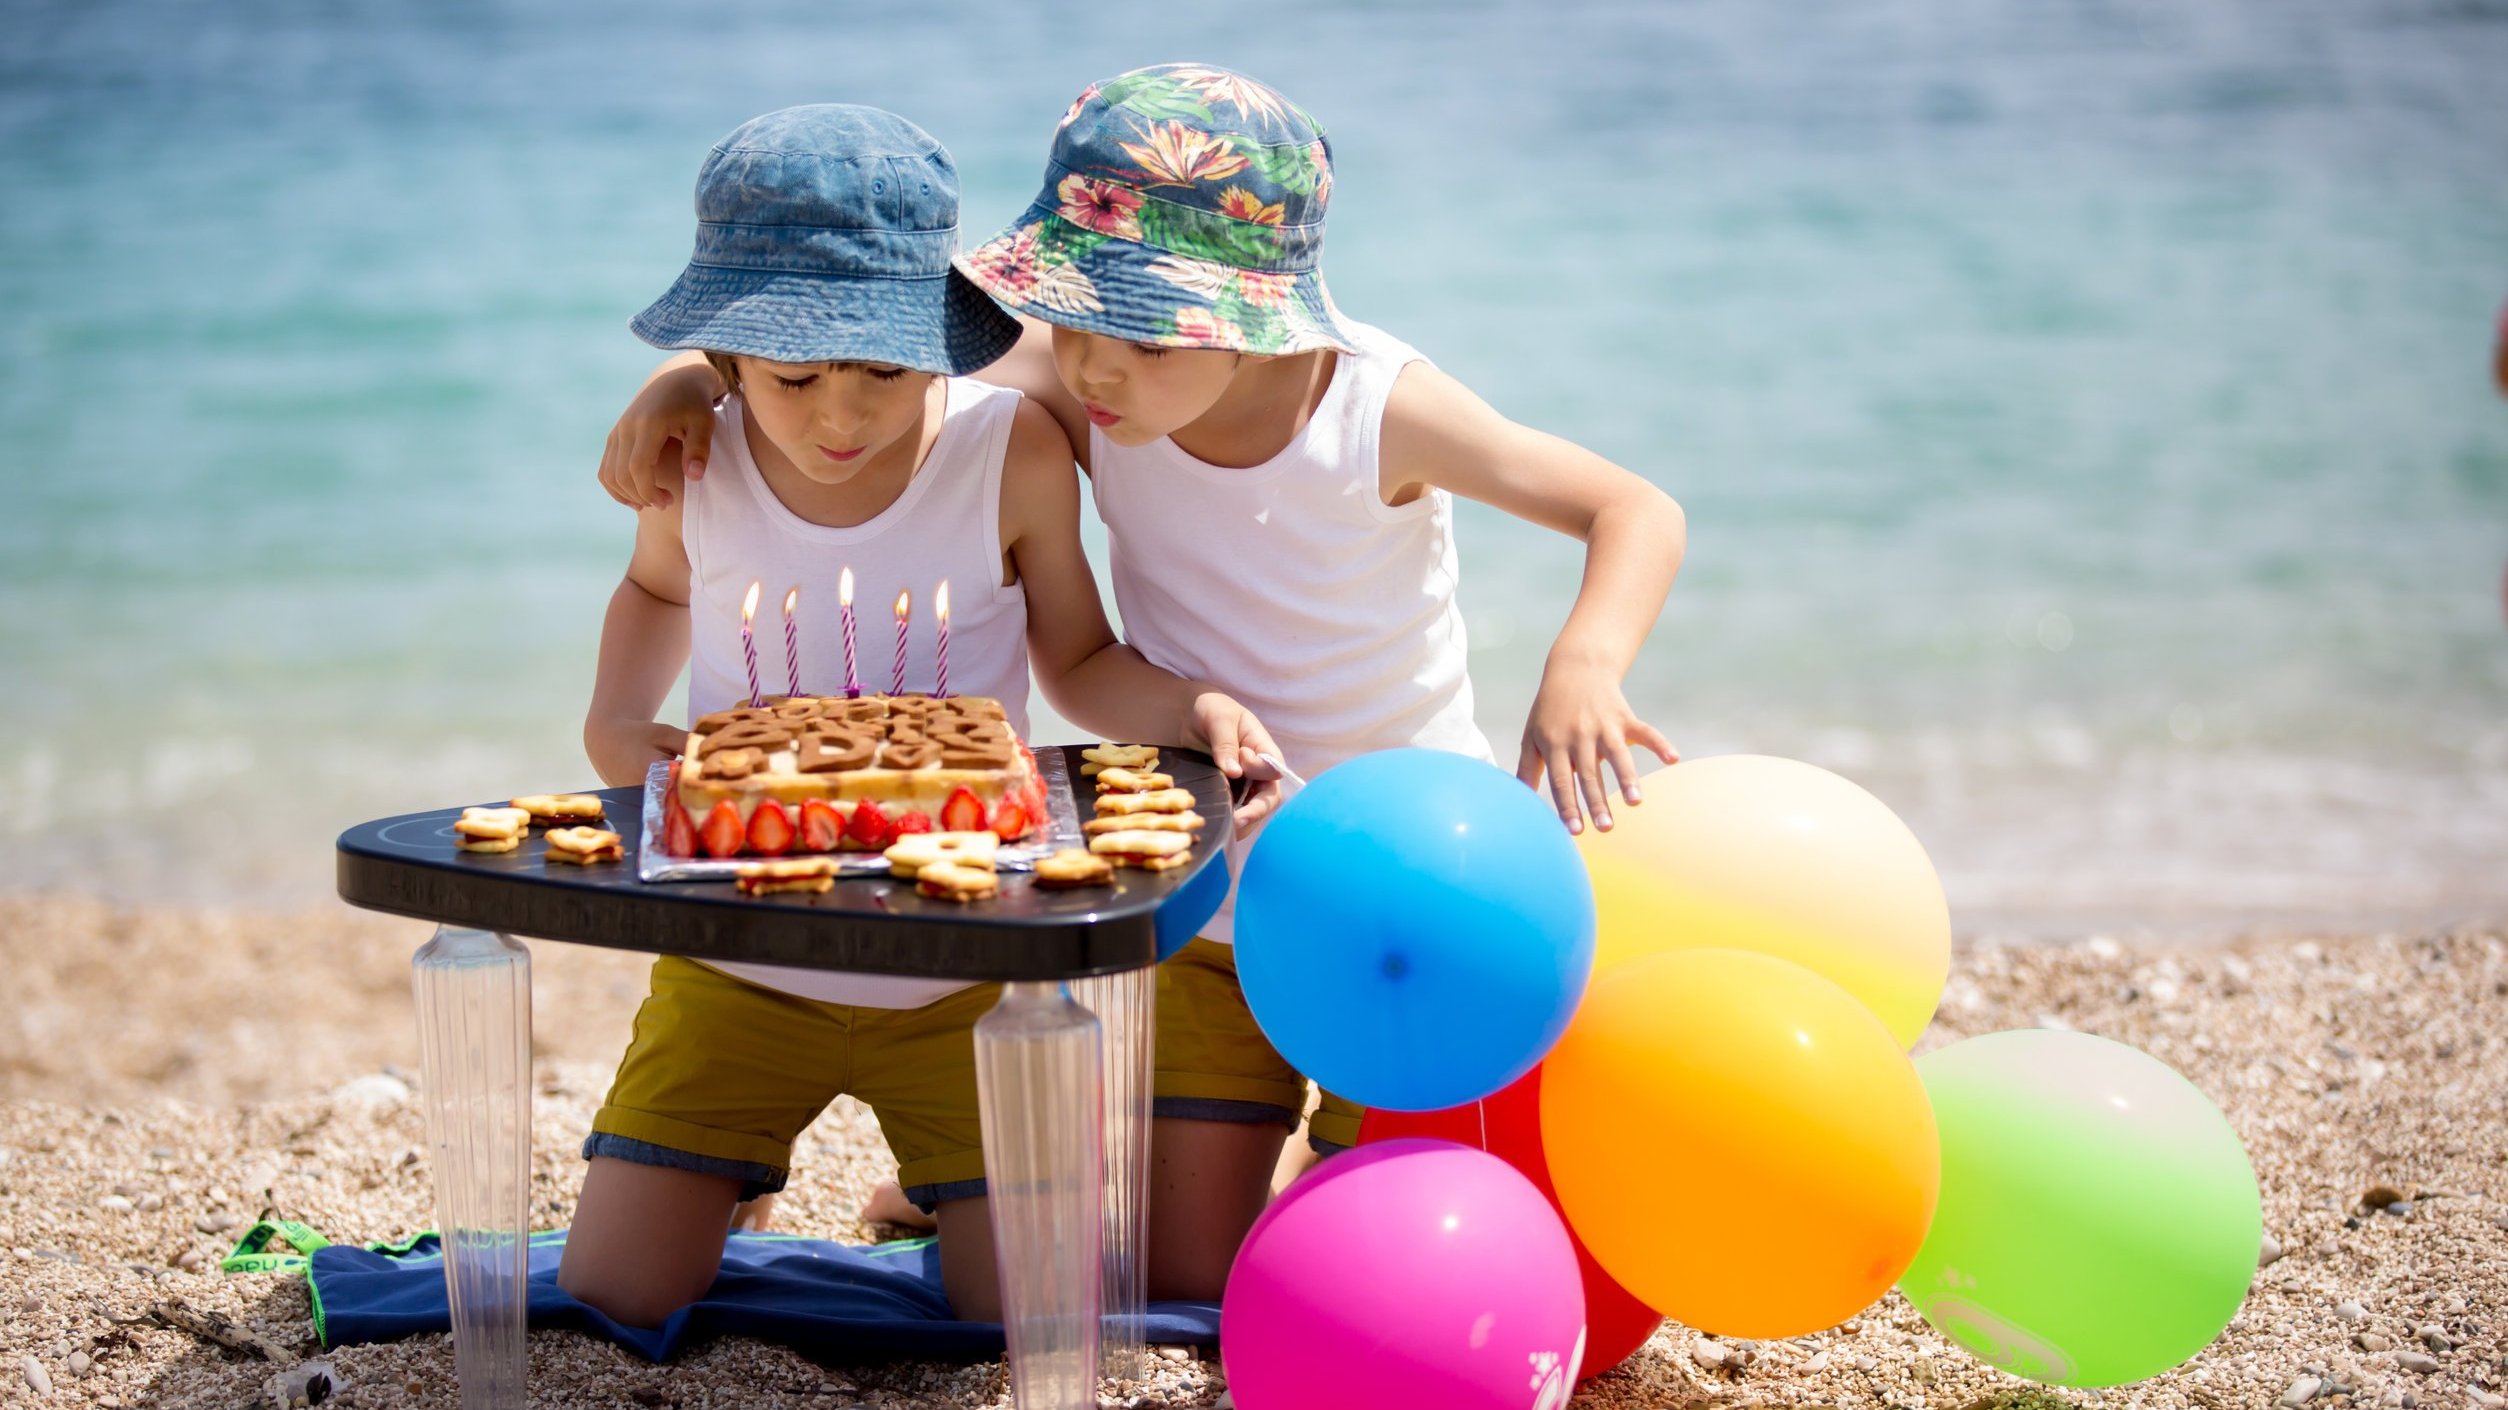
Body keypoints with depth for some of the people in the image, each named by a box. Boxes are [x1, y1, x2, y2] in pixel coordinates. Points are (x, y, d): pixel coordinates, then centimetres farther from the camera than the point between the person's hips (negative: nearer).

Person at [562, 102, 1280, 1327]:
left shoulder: (1012, 454, -15)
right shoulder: (693, 464, -10)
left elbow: (1079, 663, 0)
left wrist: (1196, 709, -21)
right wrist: (613, 728, -4)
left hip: (962, 968, -1)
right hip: (740, 963, 2)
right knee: (610, 1295, -1)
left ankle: (944, 1180, 29)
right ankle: (738, 1170, 32)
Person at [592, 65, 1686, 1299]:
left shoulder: (1379, 410, -24)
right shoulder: (1081, 389, -16)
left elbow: (1639, 511, -21)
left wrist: (1582, 667, -41)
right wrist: (692, 376, -25)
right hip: (1206, 915, 3)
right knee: (1187, 1290, 4)